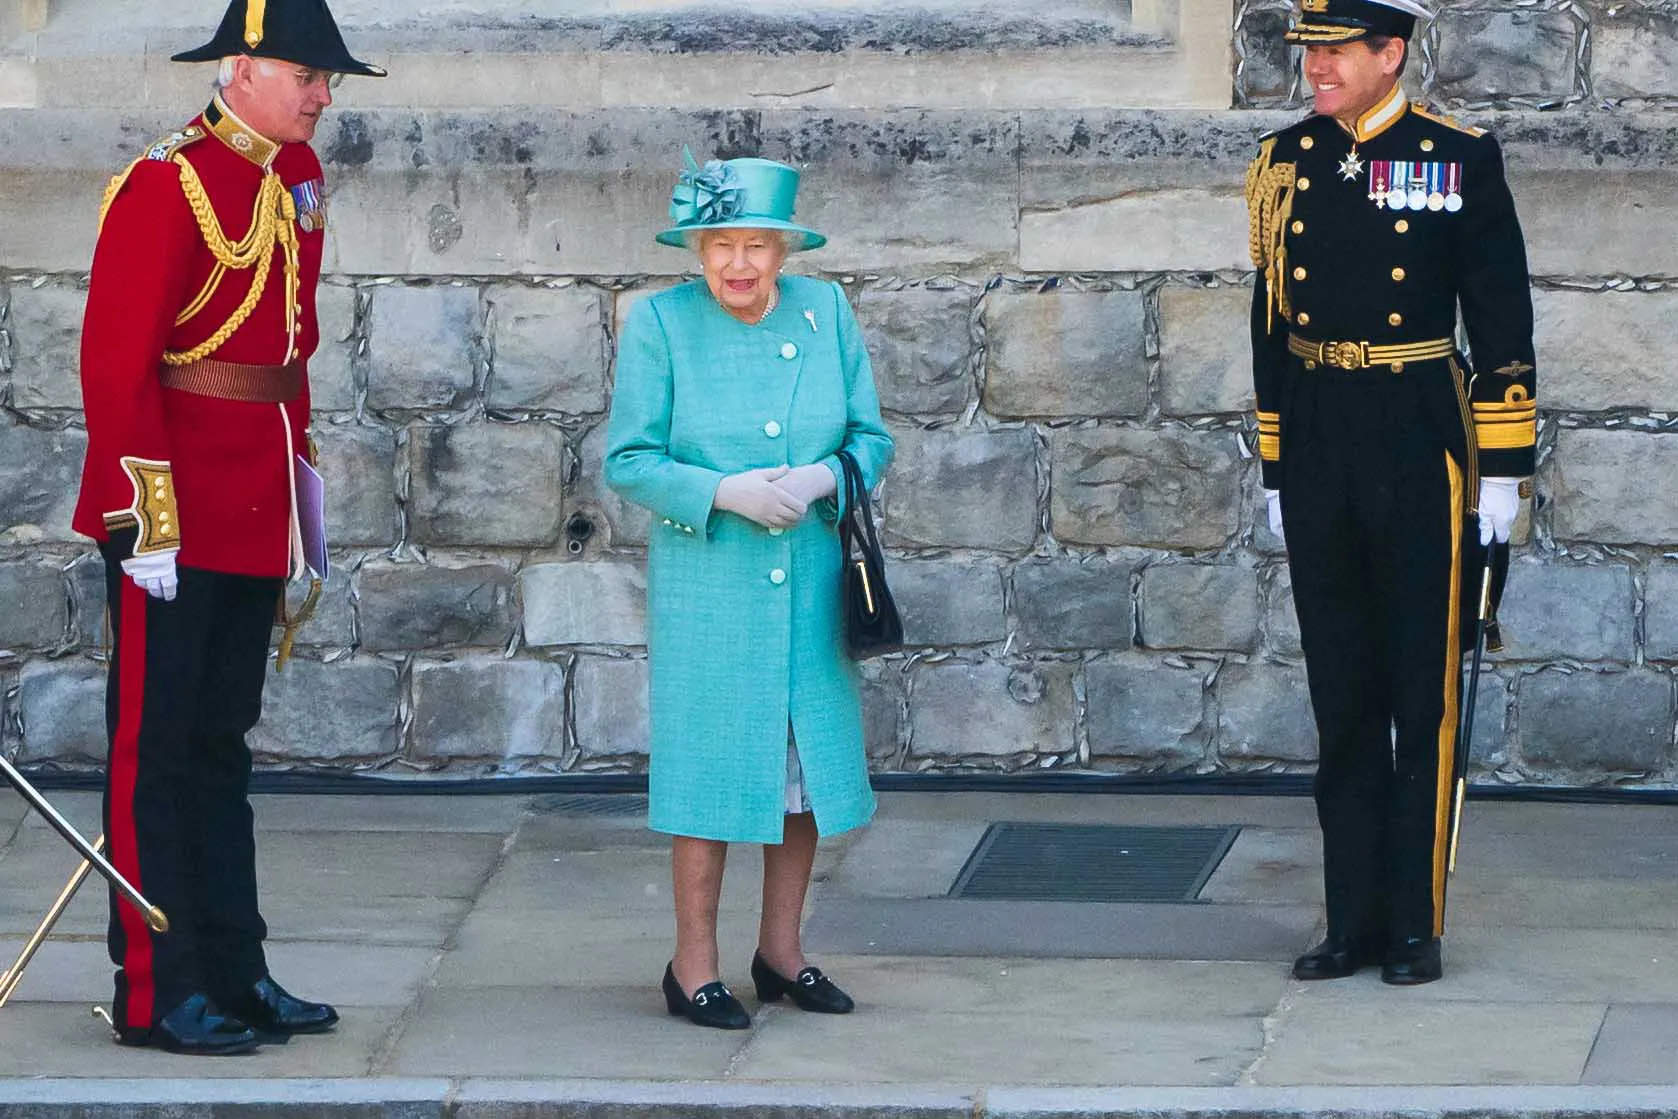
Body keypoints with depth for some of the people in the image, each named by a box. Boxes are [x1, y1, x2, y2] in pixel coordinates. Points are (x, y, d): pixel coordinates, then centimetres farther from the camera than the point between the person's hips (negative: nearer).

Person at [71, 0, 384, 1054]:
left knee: (222, 745, 14)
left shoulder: (299, 178, 10)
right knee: (155, 750, -1)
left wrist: (296, 478, 18)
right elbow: (115, 362, -17)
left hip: (254, 513, 8)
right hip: (176, 519, -8)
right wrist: (147, 517, -20)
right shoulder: (164, 187, -14)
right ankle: (156, 994, 3)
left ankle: (234, 973, 21)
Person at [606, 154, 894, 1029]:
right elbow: (628, 460, -6)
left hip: (811, 583, 4)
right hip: (706, 587, -4)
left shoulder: (825, 312, 3)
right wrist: (723, 493, -20)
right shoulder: (658, 324, -6)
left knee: (809, 756, 8)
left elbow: (871, 437, 7)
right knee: (710, 762, -1)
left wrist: (823, 479, -14)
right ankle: (694, 965, 9)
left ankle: (782, 951, 22)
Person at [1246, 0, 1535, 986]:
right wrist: (1274, 465, 12)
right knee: (1342, 694, 8)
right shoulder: (1285, 163, 7)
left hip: (1419, 449, -4)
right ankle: (1355, 921, 15)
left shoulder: (1460, 161, -5)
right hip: (1317, 447, 4)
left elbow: (1505, 321, -3)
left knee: (1423, 693, 1)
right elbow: (1273, 319, 13)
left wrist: (1503, 466, -6)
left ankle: (1418, 924, 7)